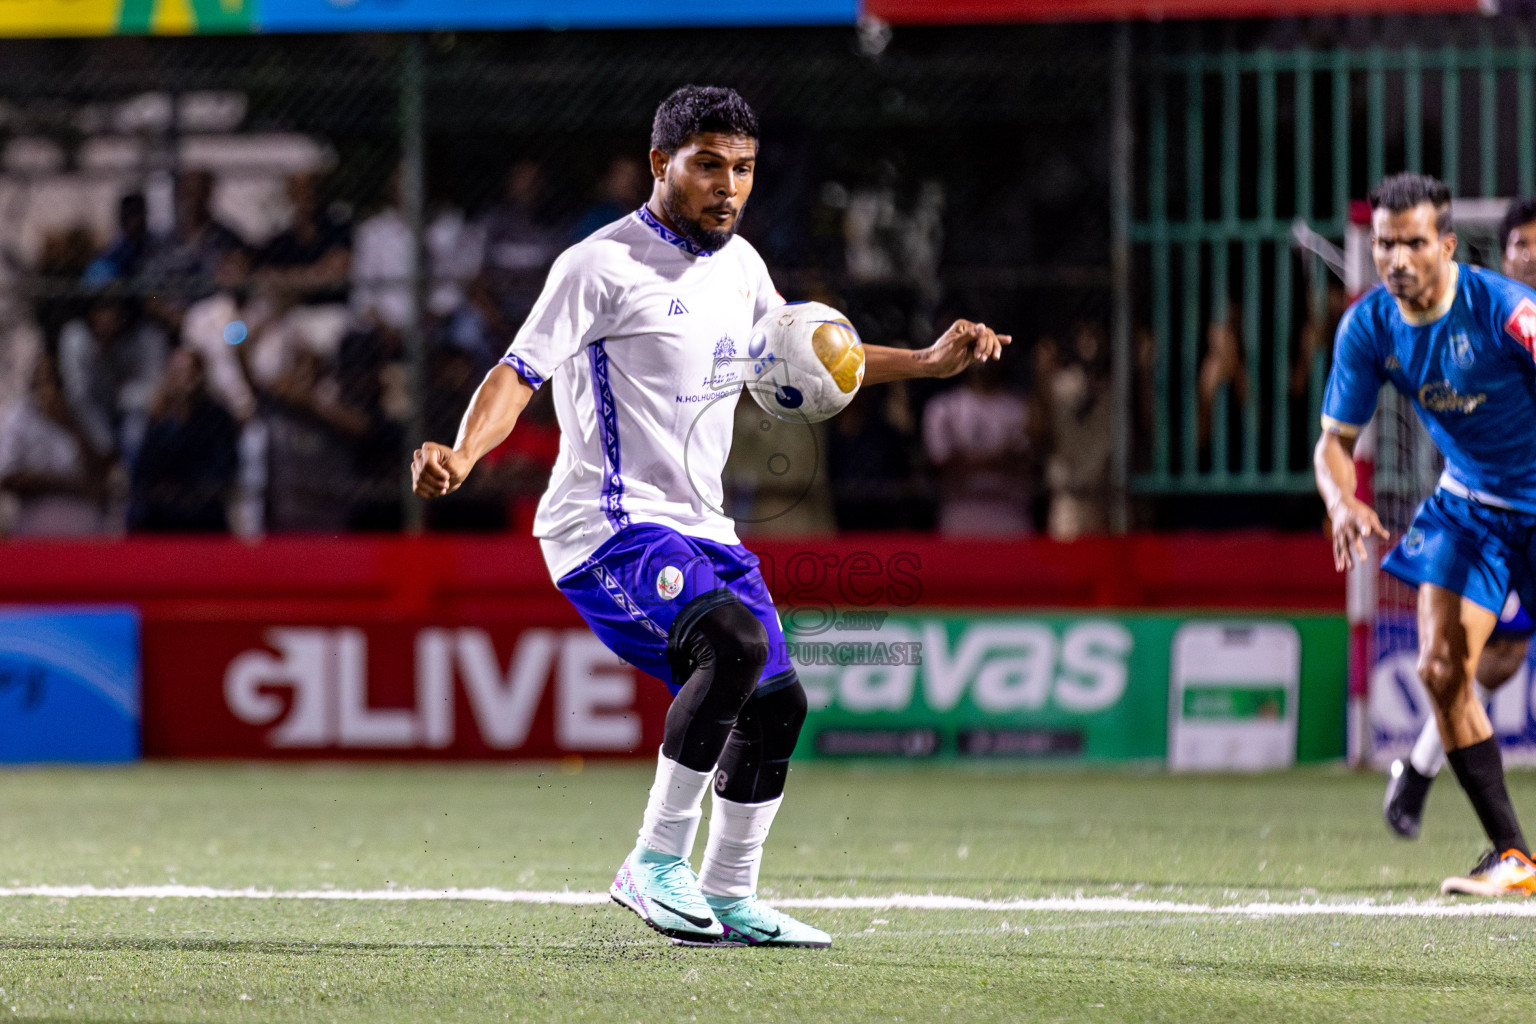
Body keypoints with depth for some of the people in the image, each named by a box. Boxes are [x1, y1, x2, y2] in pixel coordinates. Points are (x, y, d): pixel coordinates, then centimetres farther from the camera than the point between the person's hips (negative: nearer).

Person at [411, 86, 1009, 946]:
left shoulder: (739, 264, 14)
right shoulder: (603, 267, -11)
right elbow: (521, 370, -15)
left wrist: (928, 363, 26)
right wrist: (462, 457, -33)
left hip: (700, 532, 9)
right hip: (610, 528, -9)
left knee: (776, 703, 12)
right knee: (736, 641, -30)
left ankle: (731, 901, 28)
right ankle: (657, 864, -21)